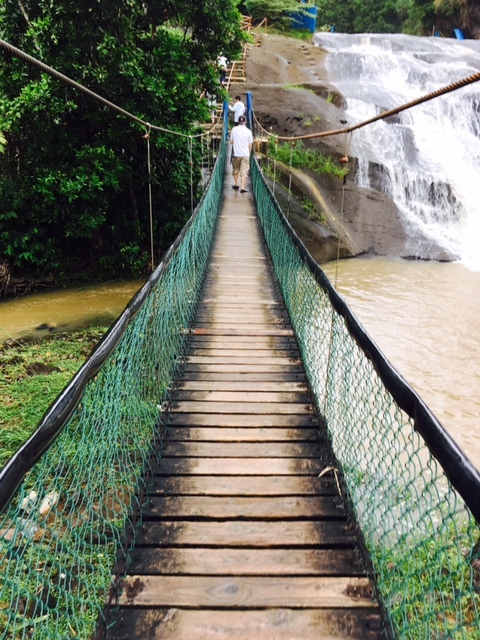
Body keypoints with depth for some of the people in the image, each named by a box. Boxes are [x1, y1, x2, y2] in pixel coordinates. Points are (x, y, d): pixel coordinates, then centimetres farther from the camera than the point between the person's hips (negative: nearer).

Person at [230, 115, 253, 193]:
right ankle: (243, 188, -5)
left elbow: (231, 142, 4)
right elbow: (250, 145, 1)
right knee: (244, 172, 0)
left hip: (236, 154, 1)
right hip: (246, 154, -1)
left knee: (236, 170, 20)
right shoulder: (248, 131, -3)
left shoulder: (234, 129, -3)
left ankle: (236, 184, 28)